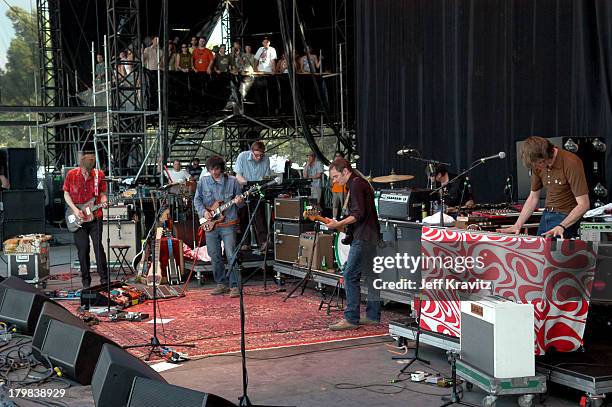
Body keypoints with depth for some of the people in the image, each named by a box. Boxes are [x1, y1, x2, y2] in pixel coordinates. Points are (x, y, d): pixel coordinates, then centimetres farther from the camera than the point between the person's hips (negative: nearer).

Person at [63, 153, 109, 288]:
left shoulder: (99, 175, -5)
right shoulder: (71, 175, -5)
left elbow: (102, 194, 5)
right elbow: (66, 193, 5)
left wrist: (103, 202, -17)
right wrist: (74, 209, -8)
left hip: (95, 217, -1)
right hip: (78, 218, 1)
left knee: (98, 246, -6)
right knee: (83, 249, 2)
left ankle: (104, 278, 3)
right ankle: (85, 280, 14)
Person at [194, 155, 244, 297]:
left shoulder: (232, 181, -1)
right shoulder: (203, 182, 5)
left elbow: (241, 203, 5)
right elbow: (197, 199, 10)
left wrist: (239, 202, -18)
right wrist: (203, 211, -6)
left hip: (228, 224, -3)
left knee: (231, 255, -9)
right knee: (214, 256, 9)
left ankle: (234, 286, -5)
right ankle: (222, 284, 21)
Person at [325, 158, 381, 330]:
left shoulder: (356, 184, -12)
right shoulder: (360, 183, 20)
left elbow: (358, 214, -20)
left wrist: (338, 224, -17)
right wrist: (340, 224, 19)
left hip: (363, 237, -11)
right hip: (370, 236, 11)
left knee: (350, 275, -10)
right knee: (370, 276, 12)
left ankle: (351, 318, -10)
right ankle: (373, 316, 17)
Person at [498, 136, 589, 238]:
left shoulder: (571, 163, -20)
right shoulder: (538, 165, 1)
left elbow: (583, 205, -21)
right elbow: (533, 197, 13)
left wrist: (562, 227, -31)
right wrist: (517, 225, 3)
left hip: (566, 218, -7)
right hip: (546, 216, 7)